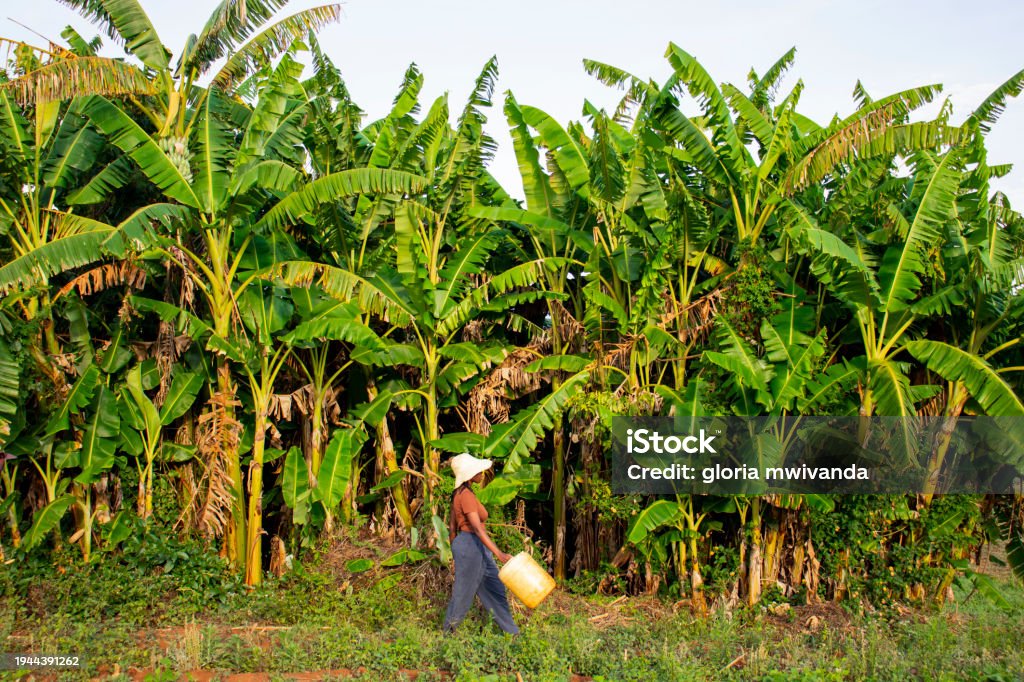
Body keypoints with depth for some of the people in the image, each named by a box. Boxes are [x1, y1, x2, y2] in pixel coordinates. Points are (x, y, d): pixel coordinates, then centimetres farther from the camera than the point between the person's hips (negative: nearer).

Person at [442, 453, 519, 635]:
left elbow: (452, 526, 14)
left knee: (495, 591, 15)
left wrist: (456, 552, 22)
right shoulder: (466, 496, -20)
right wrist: (499, 554, -34)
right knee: (463, 595, 3)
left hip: (477, 549, 10)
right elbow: (477, 528, -29)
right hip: (471, 547, -10)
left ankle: (512, 633, 23)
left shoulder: (460, 494, 9)